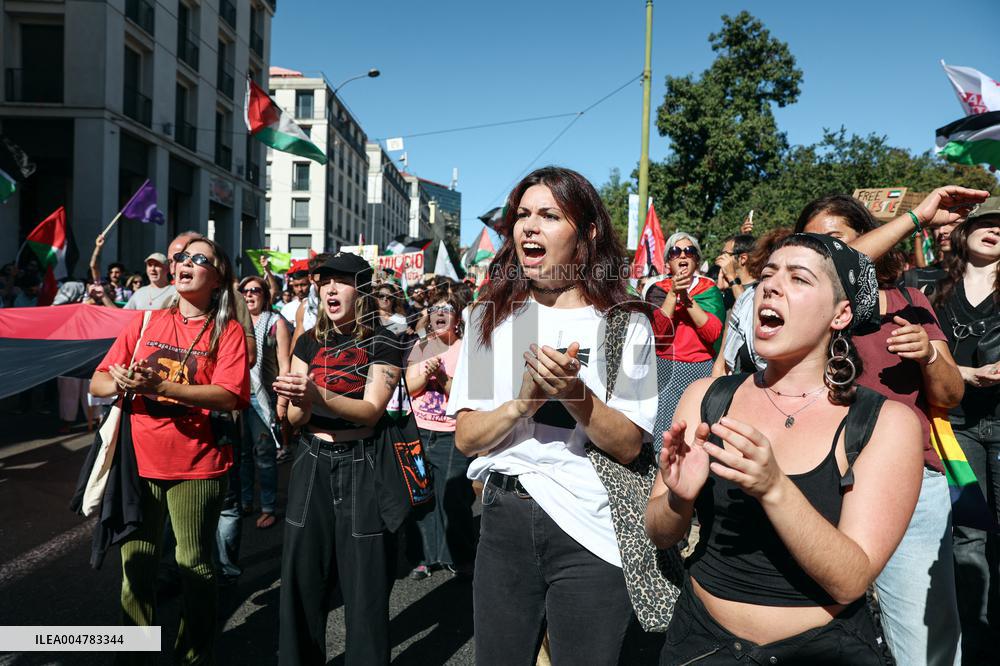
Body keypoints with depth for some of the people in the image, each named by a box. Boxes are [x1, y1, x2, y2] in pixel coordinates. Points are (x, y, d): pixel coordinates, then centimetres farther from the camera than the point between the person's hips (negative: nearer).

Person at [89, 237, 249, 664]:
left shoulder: (227, 330, -3)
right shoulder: (147, 321, 9)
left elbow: (229, 396, -16)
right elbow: (98, 382, 8)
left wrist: (160, 386, -25)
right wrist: (120, 384, -16)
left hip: (196, 467, -3)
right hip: (140, 461, 3)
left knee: (195, 568, 6)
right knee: (136, 566, 11)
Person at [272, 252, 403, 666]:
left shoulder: (381, 343, -5)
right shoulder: (309, 342, 8)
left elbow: (371, 410, -15)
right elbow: (294, 418, 4)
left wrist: (318, 395, -30)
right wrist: (300, 404, -20)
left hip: (361, 465, -4)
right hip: (312, 463, 4)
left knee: (364, 581, 3)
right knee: (301, 577, 11)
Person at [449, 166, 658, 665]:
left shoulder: (625, 322, -4)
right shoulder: (491, 316, 3)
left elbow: (629, 446, -7)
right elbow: (465, 438, -1)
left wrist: (575, 393, -23)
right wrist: (520, 403, -19)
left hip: (589, 529, -2)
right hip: (504, 518, 3)